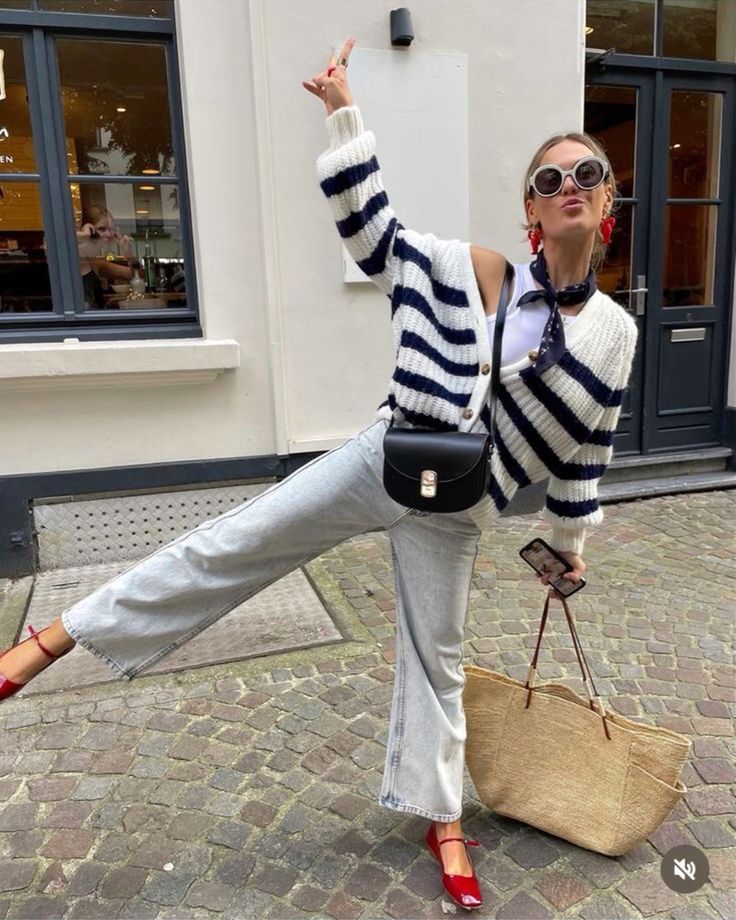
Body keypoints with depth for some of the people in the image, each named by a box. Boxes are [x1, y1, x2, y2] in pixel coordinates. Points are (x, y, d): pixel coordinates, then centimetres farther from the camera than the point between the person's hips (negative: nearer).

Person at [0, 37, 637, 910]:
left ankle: (441, 821, 36)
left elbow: (583, 451, 10)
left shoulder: (614, 333, 1)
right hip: (380, 459, 0)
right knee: (228, 543, -2)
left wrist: (570, 541, 17)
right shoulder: (471, 271, -4)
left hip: (455, 513, 1)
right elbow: (371, 227, 2)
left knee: (436, 659, 12)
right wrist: (343, 114, -4)